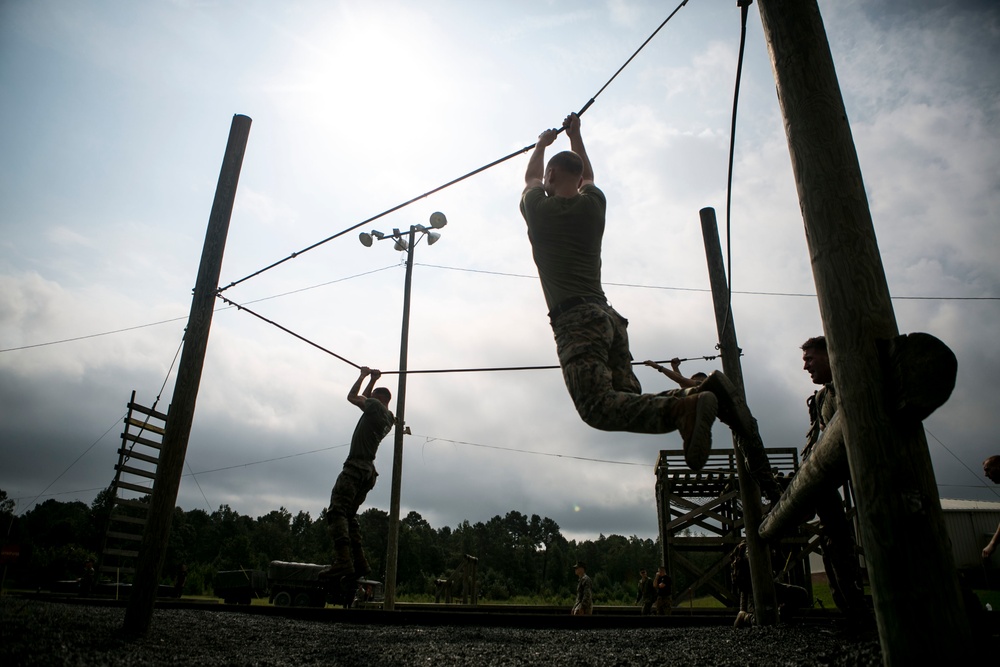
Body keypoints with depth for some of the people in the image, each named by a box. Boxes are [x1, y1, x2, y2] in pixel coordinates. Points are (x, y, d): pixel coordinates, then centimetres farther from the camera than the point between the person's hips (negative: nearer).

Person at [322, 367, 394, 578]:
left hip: (356, 467, -10)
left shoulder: (376, 407, -4)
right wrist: (373, 379, 37)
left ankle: (343, 560, -31)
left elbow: (352, 396, 5)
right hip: (368, 470, 10)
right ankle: (359, 562, 8)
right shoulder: (388, 418, 21)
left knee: (337, 511, -18)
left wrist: (364, 375, 16)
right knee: (349, 515, 14)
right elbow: (364, 398, 37)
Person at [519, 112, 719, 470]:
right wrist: (575, 136, 58)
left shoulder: (539, 208, 8)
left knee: (598, 407, -20)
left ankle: (683, 408, -40)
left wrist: (542, 143, 51)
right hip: (609, 317, 6)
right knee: (627, 398, 4)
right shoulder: (593, 202, 18)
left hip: (575, 320, -6)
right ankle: (690, 402, -22)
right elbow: (587, 175, 43)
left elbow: (531, 178, 33)